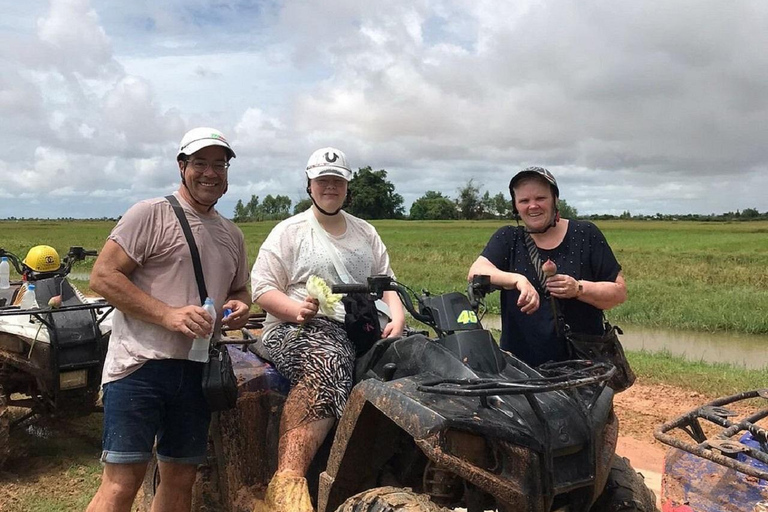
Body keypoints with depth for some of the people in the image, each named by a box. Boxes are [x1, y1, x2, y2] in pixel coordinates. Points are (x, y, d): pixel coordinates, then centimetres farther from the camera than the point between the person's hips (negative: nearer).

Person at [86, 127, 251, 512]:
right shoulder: (150, 214, -4)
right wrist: (168, 314, -19)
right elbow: (102, 277, -9)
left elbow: (239, 290, 29)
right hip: (140, 365, -6)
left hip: (197, 369, 7)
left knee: (181, 477, 13)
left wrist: (239, 307, 4)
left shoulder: (232, 234, 17)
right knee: (122, 481, -8)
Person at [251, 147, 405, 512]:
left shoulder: (366, 233, 24)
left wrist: (397, 319, 1)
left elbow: (387, 283, 23)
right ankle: (288, 480, -48)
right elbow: (262, 289, 2)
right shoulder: (289, 231, 10)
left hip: (360, 331, 5)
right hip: (298, 330, -4)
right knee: (326, 363, -40)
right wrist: (298, 310, -18)